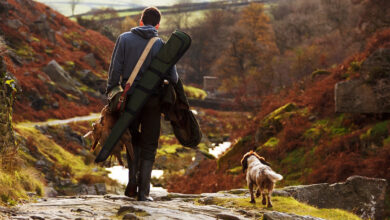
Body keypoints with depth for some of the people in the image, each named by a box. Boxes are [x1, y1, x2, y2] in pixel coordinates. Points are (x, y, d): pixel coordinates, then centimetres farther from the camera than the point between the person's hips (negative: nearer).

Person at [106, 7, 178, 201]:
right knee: (149, 146, 7)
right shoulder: (161, 45, -1)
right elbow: (173, 77, -1)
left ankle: (132, 184, 10)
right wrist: (173, 87, 21)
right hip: (152, 100, -1)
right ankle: (143, 191, 3)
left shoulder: (125, 39, 0)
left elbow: (115, 69, -5)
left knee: (134, 141, 19)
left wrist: (111, 93, 3)